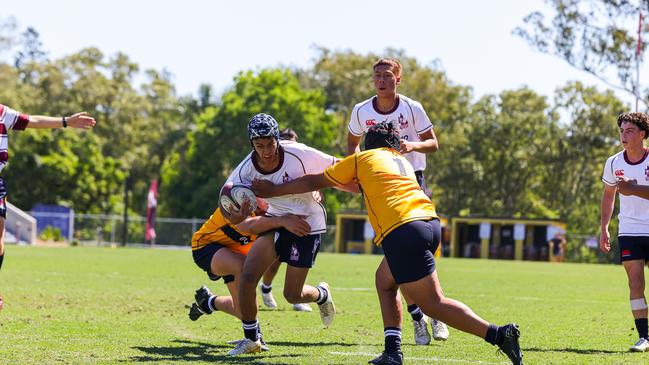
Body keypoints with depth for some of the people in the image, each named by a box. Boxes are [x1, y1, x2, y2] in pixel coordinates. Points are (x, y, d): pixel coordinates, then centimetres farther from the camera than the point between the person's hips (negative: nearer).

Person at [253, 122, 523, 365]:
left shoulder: (361, 159, 15)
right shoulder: (402, 162, 30)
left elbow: (315, 182, 22)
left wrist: (273, 190, 34)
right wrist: (340, 182, 58)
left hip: (402, 231, -7)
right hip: (430, 222, 7)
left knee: (433, 303, -7)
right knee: (385, 280, 23)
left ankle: (499, 334, -18)